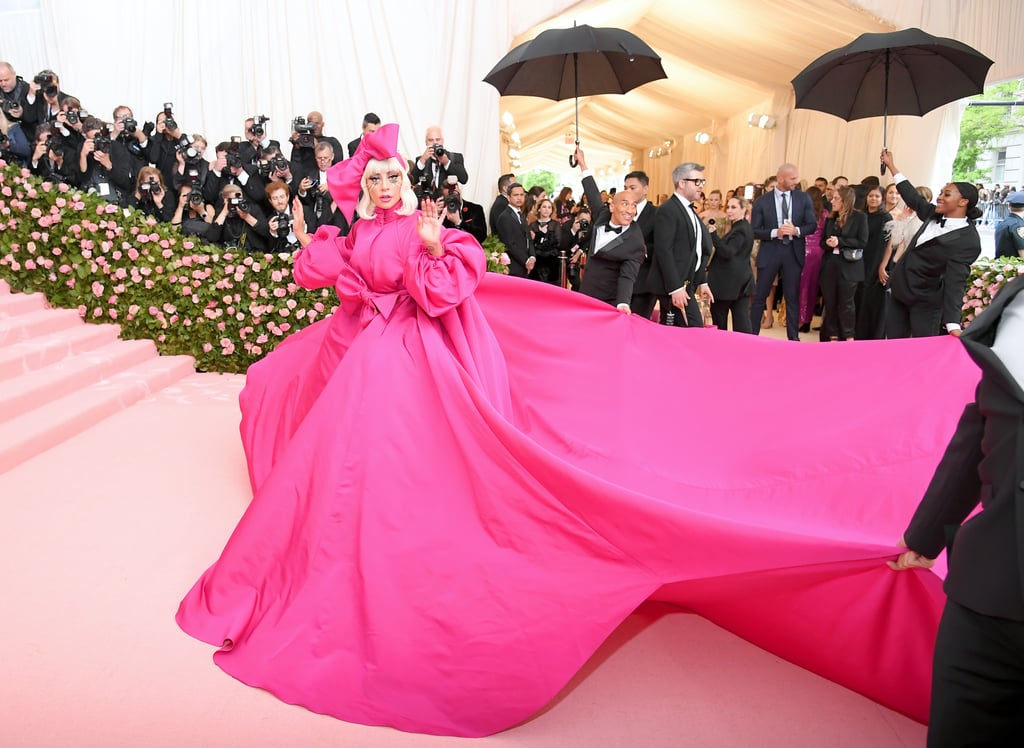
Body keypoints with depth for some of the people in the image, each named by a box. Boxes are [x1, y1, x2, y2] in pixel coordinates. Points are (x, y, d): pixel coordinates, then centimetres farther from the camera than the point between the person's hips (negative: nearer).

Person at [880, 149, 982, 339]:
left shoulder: (968, 241, -19)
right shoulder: (935, 216, 2)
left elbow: (955, 282, -24)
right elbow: (913, 197, 17)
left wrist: (953, 326, -33)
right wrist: (891, 166, 22)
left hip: (926, 302, -7)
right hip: (899, 292, 8)